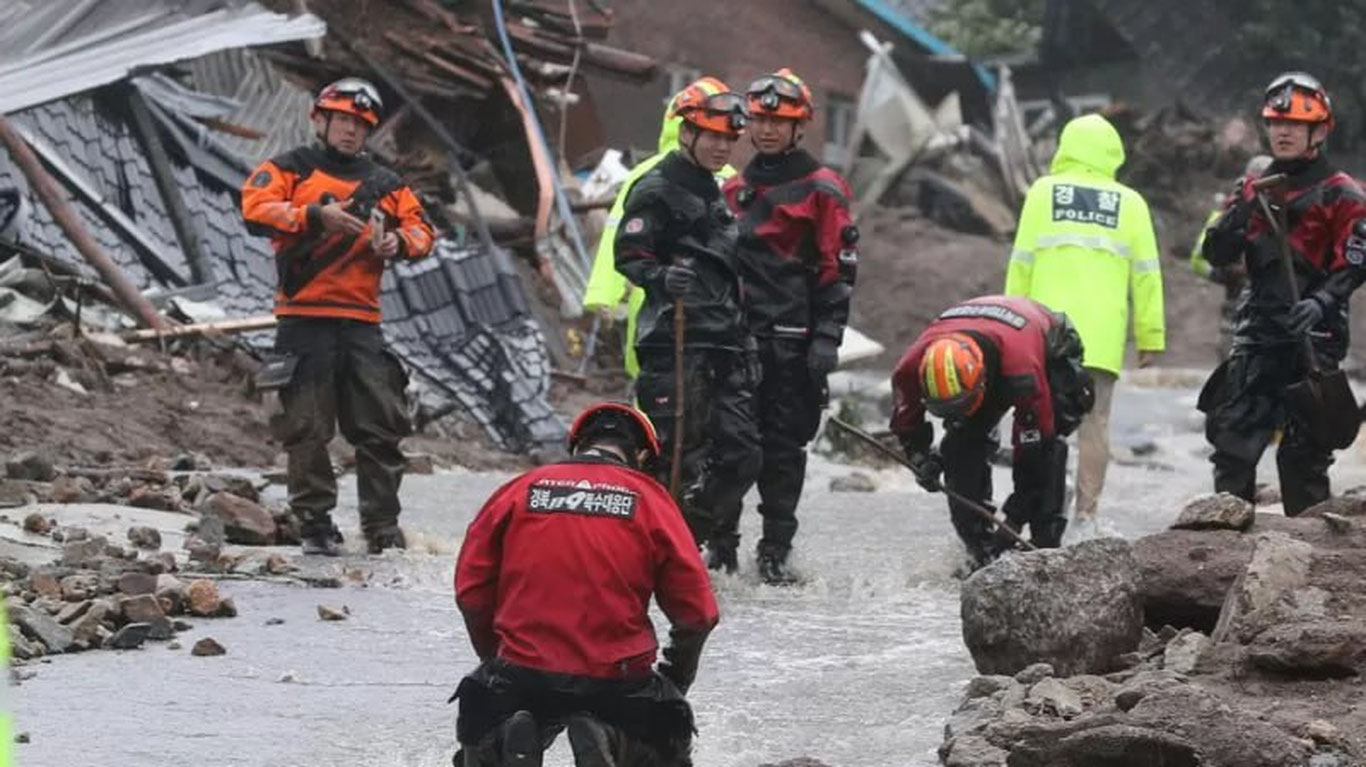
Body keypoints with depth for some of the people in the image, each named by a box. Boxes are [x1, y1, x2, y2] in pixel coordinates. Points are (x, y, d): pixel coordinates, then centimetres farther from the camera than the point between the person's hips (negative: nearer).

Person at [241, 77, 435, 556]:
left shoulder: (384, 184, 18)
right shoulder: (292, 170, 6)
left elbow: (421, 230, 17)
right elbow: (256, 208, -9)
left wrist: (399, 242, -6)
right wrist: (315, 216, -19)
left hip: (361, 319, 4)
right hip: (305, 317, -4)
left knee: (381, 426, 1)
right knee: (308, 427, -2)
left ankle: (382, 527, 6)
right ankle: (315, 524, 6)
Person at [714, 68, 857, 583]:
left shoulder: (821, 189, 0)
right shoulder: (735, 188, 16)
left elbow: (839, 269, -4)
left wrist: (827, 338, -12)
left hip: (792, 341, -4)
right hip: (736, 336, 4)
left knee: (783, 446, 0)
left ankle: (775, 554, 5)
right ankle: (720, 546, 10)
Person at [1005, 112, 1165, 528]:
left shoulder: (1043, 193, 5)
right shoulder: (1129, 203, 6)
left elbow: (1021, 263, 3)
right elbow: (1146, 274, 5)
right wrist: (1151, 338, 10)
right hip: (1104, 338, 0)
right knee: (1095, 421, 2)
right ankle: (1086, 511, -1)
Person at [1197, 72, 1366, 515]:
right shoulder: (1257, 187, 16)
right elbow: (1216, 255, 10)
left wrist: (1322, 302, -26)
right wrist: (1241, 213, -9)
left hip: (1312, 335, -5)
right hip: (1258, 329, 5)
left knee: (1303, 445, -6)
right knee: (1231, 431, 1)